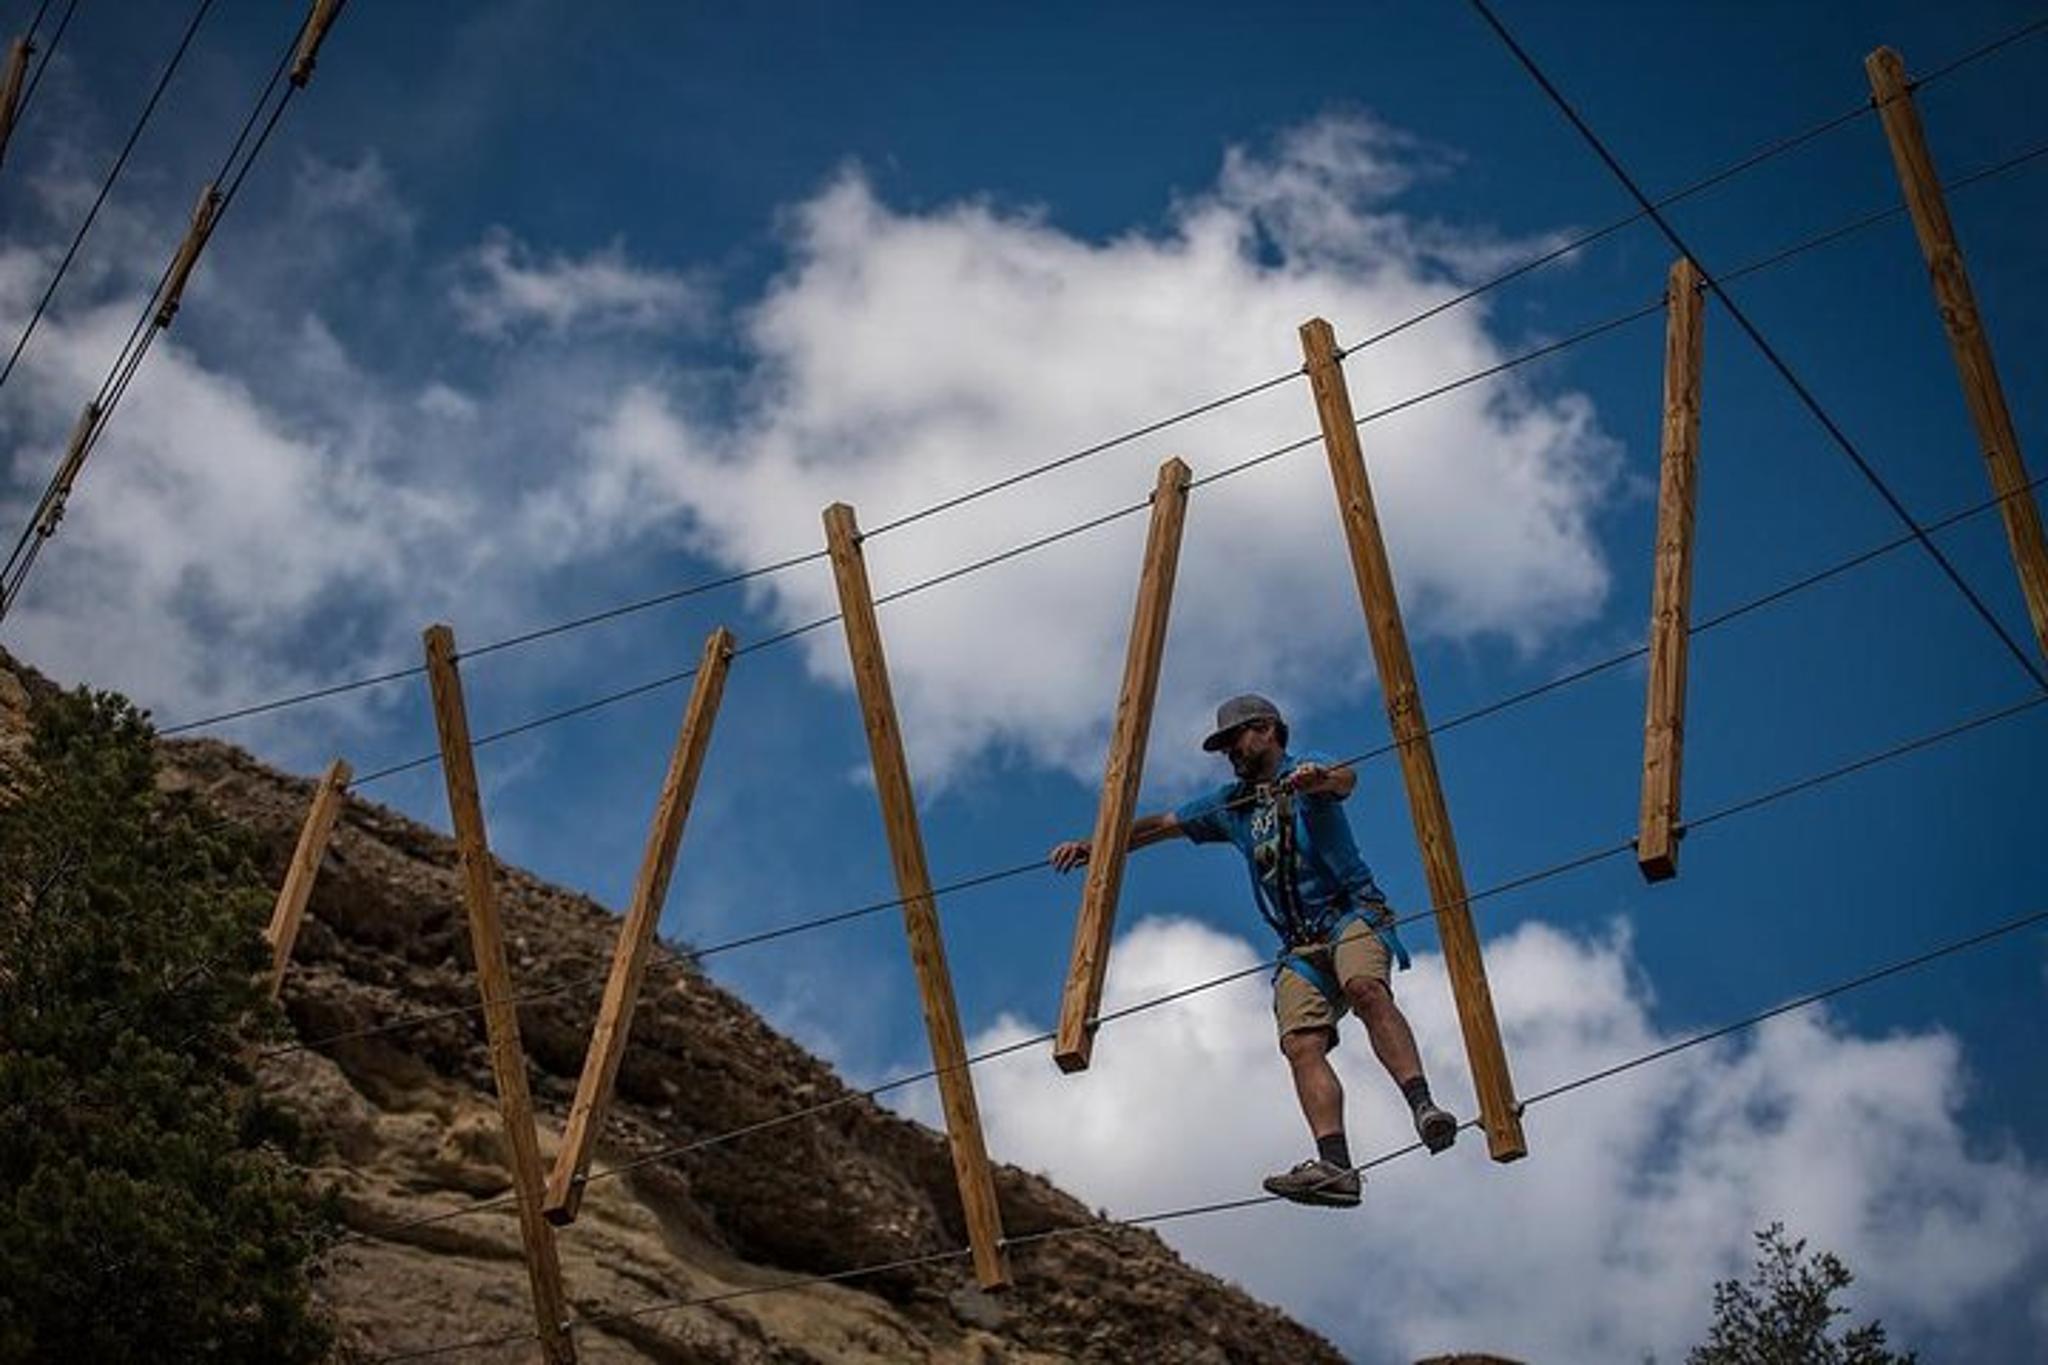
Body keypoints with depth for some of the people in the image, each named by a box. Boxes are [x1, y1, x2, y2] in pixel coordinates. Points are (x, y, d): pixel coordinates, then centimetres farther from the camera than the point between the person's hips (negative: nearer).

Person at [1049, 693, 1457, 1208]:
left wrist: (1319, 779, -42)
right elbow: (1161, 825, 29)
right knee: (1301, 1044, -19)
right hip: (1300, 944, 5)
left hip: (1352, 914, -5)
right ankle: (1335, 1166, -35)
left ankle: (1422, 1107, -45)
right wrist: (1094, 846, 19)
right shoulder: (1231, 804, 25)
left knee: (1366, 989, -36)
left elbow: (1344, 780, -17)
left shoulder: (1308, 773, 6)